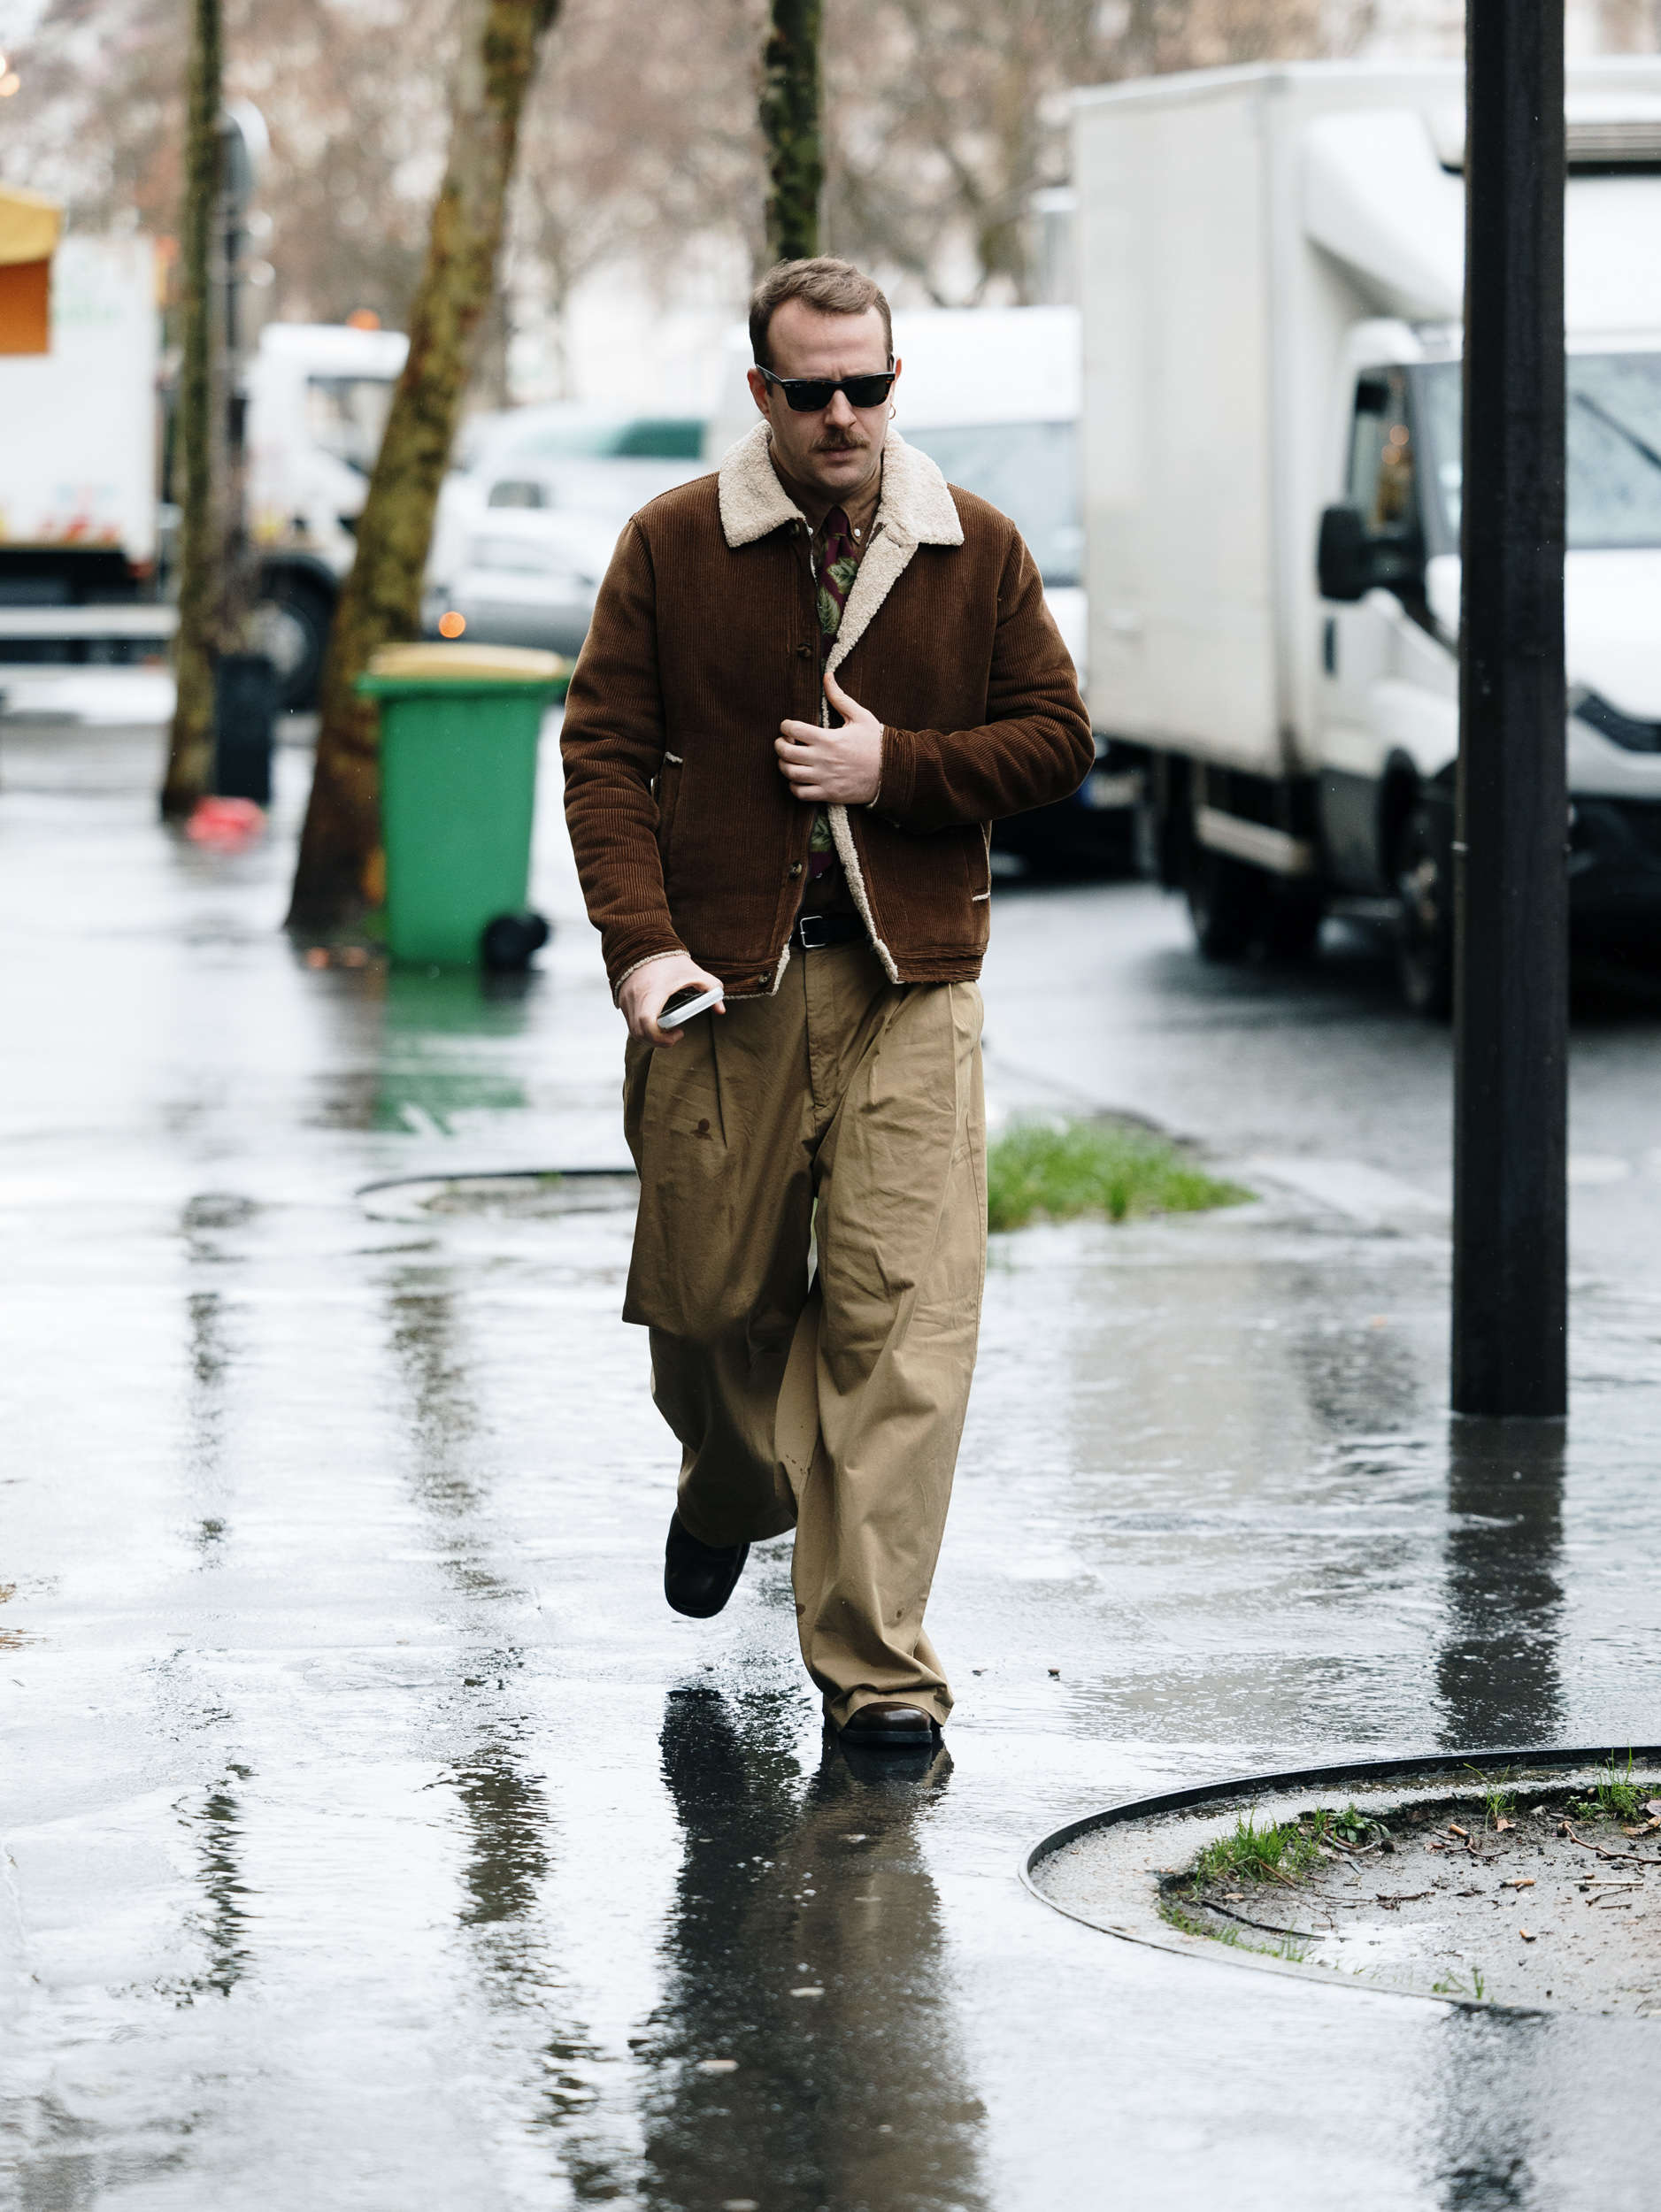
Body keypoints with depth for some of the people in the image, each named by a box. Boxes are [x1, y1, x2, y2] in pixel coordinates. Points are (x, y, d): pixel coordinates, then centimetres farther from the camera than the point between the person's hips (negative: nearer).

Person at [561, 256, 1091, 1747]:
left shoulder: (979, 551, 6)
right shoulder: (672, 546, 2)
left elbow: (1057, 739, 7)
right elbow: (605, 749, -2)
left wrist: (893, 767, -9)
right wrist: (639, 941, -14)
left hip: (910, 982, 0)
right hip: (724, 980, 0)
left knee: (904, 1314, -10)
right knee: (713, 1291, 10)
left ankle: (873, 1654, -6)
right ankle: (733, 1488, 46)